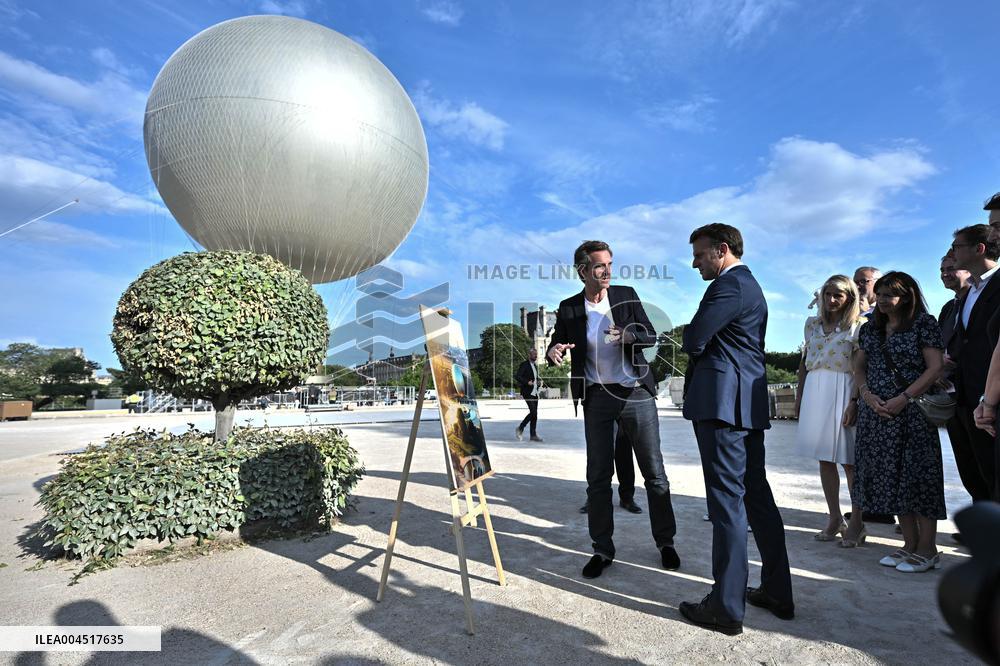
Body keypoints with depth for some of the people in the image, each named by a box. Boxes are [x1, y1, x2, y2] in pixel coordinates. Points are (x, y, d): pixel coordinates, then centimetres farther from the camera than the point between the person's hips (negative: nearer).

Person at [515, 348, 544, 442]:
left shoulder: (535, 366, 19)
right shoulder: (524, 364, -7)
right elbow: (517, 376, -15)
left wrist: (539, 382, 8)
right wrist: (527, 382, -24)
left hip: (535, 392, 8)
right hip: (528, 392, -8)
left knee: (534, 414, 6)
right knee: (533, 412, -14)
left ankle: (533, 435, 10)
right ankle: (520, 429, 3)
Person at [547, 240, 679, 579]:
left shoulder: (627, 295, 1)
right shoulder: (569, 308, 0)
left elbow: (651, 336, 2)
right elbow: (557, 344, 5)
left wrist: (629, 335, -20)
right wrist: (554, 353, -20)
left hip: (636, 393, 0)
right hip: (597, 398, 0)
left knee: (654, 471, 9)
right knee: (598, 477, 5)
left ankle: (665, 541, 27)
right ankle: (602, 549, 20)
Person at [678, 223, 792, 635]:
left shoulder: (730, 284, -10)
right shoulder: (750, 286, 22)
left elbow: (692, 341, -14)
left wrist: (695, 347, 6)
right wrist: (703, 348, 9)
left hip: (722, 401, -10)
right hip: (749, 403, 10)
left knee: (728, 500, -5)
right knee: (757, 495, 15)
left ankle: (726, 607, 5)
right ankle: (778, 593, 27)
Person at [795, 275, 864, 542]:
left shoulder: (858, 325, 0)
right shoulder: (812, 323, 14)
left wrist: (854, 401, -15)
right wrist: (799, 397, 12)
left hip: (843, 392, -4)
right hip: (814, 391, 5)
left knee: (849, 460, -1)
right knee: (824, 458, 7)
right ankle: (835, 519, 17)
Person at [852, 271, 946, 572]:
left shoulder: (924, 323, -1)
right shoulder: (870, 328, 14)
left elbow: (936, 367, -7)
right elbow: (859, 367, 14)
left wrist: (904, 398, -15)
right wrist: (867, 394, -3)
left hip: (912, 412, -5)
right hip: (876, 412, 5)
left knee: (917, 475, -2)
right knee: (891, 478, 7)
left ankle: (927, 550, 10)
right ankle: (910, 544, 18)